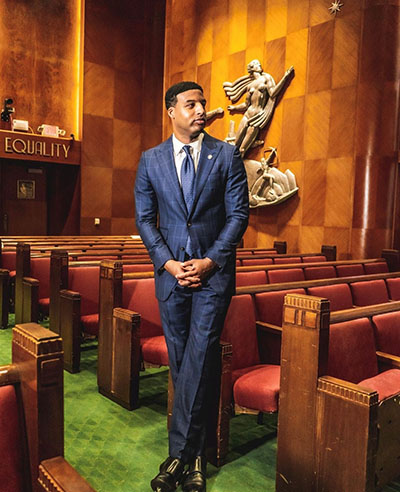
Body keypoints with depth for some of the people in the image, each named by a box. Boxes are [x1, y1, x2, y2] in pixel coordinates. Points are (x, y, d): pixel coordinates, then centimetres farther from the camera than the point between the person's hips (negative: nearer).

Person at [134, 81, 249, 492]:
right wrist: (168, 262, -7)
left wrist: (209, 261, -10)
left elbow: (238, 214, -1)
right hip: (171, 271, 2)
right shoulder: (151, 160, 7)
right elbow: (144, 218, 6)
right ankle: (195, 453, 25)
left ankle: (179, 453, 9)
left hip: (214, 271, -2)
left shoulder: (227, 155, 2)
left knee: (198, 360, -7)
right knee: (181, 362, 9)